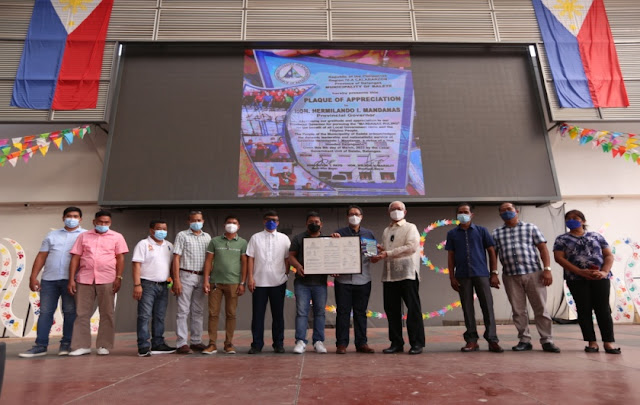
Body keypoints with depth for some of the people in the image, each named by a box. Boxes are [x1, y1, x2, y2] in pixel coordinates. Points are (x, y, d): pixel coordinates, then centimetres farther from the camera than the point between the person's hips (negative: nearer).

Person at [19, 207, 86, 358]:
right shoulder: (52, 235, 16)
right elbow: (41, 256, 13)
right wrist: (33, 277, 6)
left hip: (71, 279, -3)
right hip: (49, 279, 3)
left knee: (70, 312, 1)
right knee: (45, 312, 4)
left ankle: (66, 344, 10)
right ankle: (40, 346, 11)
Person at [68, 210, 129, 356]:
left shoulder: (117, 237, 7)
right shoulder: (83, 236, 11)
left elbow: (120, 258, 2)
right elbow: (75, 258, 7)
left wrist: (118, 278, -8)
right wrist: (71, 279, 0)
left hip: (107, 280, -1)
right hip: (84, 279, 2)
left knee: (107, 313, 4)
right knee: (82, 313, 5)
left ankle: (104, 346, 13)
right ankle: (81, 346, 14)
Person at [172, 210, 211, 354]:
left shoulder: (207, 237, 12)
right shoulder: (182, 235, 1)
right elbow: (176, 258, -5)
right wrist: (176, 280, -12)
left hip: (201, 277, 4)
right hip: (186, 276, -4)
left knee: (198, 311, 10)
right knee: (183, 311, -2)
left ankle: (196, 342, 18)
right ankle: (182, 344, 3)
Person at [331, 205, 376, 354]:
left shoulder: (368, 234, 12)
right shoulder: (339, 233, 6)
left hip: (363, 279, 2)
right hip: (343, 279, -2)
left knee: (361, 312, 9)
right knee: (343, 312, 2)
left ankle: (361, 343, 17)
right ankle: (341, 343, 10)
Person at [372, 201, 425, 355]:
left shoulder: (410, 228, 4)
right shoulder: (386, 231, 21)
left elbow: (411, 247, -11)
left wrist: (388, 253, -15)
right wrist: (379, 253, -3)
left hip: (407, 273, -5)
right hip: (389, 275, 6)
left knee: (413, 309, -2)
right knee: (392, 310, 7)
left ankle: (417, 343, 8)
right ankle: (396, 343, 18)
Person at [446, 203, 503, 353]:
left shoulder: (481, 231, 7)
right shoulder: (452, 234, 8)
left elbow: (491, 252, 6)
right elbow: (451, 256, 8)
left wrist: (494, 273, -1)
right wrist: (452, 277, 1)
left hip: (481, 274, -1)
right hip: (462, 276, 1)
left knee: (487, 306, -1)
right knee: (467, 308, 4)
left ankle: (492, 340, 5)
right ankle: (471, 340, 11)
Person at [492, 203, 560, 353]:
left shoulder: (530, 227, 10)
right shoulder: (496, 233, 13)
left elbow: (543, 248, 4)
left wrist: (547, 269, -6)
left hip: (533, 273, -1)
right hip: (510, 276, 2)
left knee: (541, 308, 1)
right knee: (518, 310, 6)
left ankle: (546, 341, 10)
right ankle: (524, 340, 15)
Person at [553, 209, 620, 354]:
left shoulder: (596, 236, 14)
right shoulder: (562, 239, 8)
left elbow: (609, 255, 8)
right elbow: (559, 258, -3)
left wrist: (604, 272, -10)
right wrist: (580, 272, -13)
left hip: (600, 278, 1)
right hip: (576, 279, -1)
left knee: (603, 309, -1)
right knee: (584, 310, 0)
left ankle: (608, 342, 5)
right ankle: (592, 342, 7)